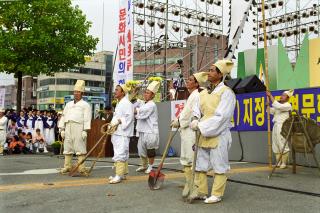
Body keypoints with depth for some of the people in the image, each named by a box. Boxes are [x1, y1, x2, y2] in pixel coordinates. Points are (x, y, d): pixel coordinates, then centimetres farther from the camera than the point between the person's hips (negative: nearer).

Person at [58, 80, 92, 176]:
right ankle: (67, 166, 12)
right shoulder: (68, 104, 24)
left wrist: (85, 130, -13)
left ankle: (81, 168, -8)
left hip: (78, 127, -5)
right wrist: (61, 129, 10)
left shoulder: (85, 105, 7)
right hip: (68, 127, 6)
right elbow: (63, 116, 20)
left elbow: (87, 118, -3)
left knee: (80, 148, -9)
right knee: (67, 148, 6)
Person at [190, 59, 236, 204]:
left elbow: (221, 116, -16)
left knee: (219, 166, 3)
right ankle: (200, 190, 24)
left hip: (218, 134, -7)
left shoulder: (226, 92, -8)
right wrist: (195, 121, -9)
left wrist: (201, 126, -17)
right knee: (200, 164, 12)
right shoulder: (203, 93, 12)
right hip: (203, 134, 7)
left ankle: (217, 194, 12)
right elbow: (196, 111, 13)